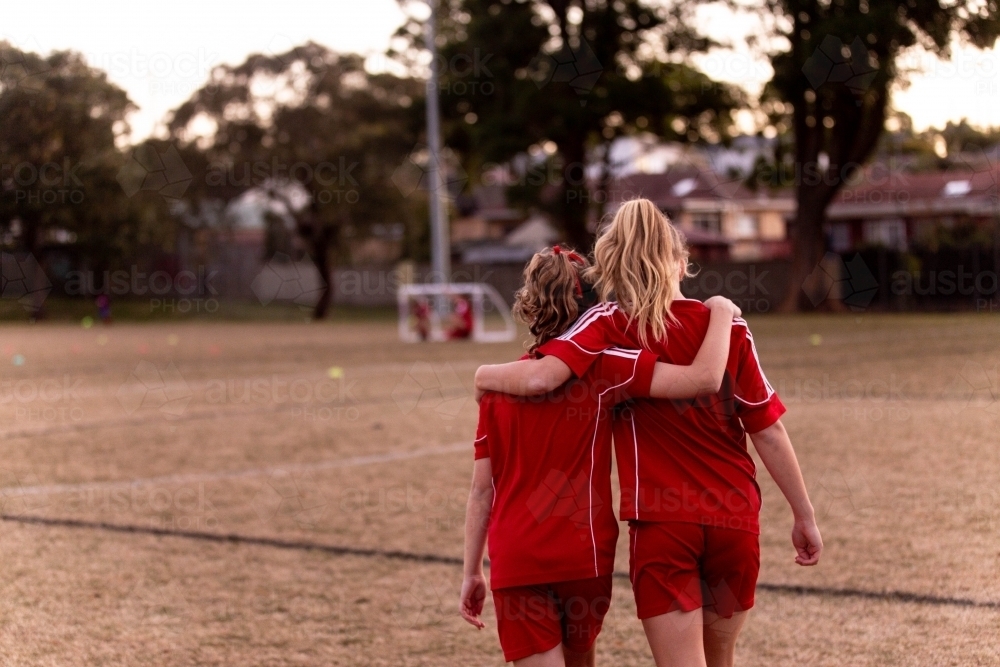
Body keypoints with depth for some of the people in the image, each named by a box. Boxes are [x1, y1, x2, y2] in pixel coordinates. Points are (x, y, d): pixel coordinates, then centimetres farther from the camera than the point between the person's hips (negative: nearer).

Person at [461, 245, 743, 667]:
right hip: (584, 556, -1)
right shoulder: (600, 368, -7)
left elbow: (482, 490, 7)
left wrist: (472, 572, 14)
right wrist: (721, 314, -1)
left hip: (513, 564, 2)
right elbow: (704, 378, -18)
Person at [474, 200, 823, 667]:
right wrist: (804, 515, 11)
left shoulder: (608, 324, -4)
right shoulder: (727, 325, 3)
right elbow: (769, 431, 3)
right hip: (735, 520, 3)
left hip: (662, 523, -3)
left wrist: (485, 376, 0)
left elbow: (542, 377, -21)